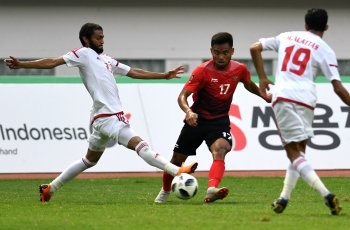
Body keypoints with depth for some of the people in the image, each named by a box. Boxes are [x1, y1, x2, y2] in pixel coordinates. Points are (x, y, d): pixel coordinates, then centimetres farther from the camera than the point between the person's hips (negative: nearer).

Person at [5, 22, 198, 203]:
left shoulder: (106, 60, 22)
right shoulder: (84, 54, -1)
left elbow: (134, 72, 25)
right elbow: (53, 62, -8)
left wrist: (164, 75, 23)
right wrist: (21, 65, -17)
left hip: (105, 117, 10)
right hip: (107, 118, -10)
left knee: (90, 160, 19)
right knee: (140, 144, -17)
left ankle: (50, 188, 25)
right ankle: (177, 171, -25)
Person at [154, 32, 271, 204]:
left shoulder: (240, 70, -4)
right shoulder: (202, 71, -18)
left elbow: (249, 85, 21)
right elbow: (183, 95, -24)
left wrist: (265, 96, 12)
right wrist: (188, 111, -42)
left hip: (220, 120, 1)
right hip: (197, 119, -1)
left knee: (220, 151, -30)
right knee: (177, 159, 9)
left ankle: (212, 190, -51)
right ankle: (165, 191, 38)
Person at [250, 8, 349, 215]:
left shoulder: (286, 37, 17)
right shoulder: (325, 50, 8)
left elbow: (255, 48, 13)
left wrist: (262, 78, 19)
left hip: (282, 96, 0)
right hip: (306, 99, 0)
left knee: (294, 153, -4)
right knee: (299, 151, 18)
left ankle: (326, 194, -21)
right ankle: (284, 198, 11)